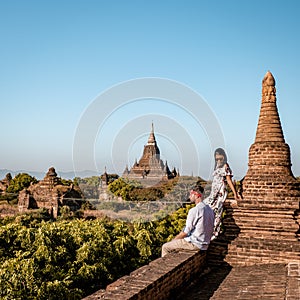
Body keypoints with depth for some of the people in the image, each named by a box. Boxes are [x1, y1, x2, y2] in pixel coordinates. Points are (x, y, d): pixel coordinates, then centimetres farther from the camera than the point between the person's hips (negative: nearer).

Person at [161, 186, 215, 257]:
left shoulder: (194, 210, -19)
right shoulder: (210, 209, 6)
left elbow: (185, 232, -17)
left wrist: (174, 239, 0)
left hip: (195, 243, -9)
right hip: (205, 244, 9)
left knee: (165, 247, 3)